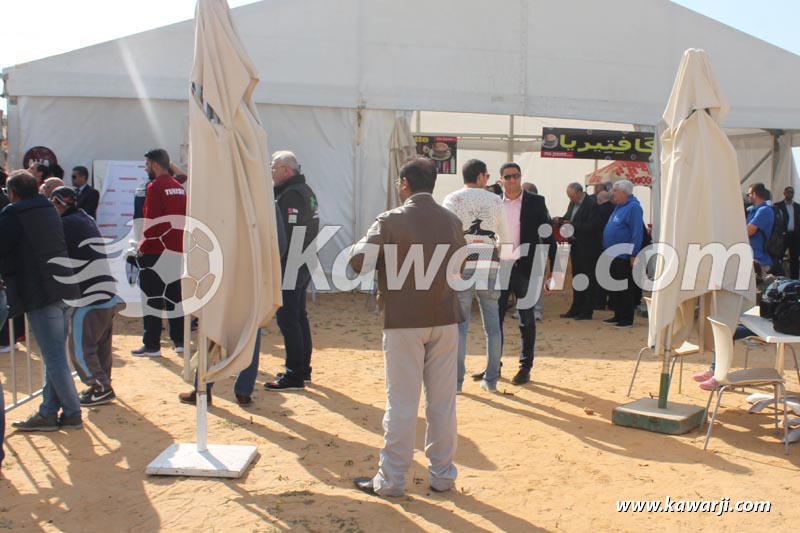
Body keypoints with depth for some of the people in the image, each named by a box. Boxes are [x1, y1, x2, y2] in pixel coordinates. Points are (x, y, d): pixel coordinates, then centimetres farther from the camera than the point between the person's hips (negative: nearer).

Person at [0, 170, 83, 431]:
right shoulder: (49, 210, 16)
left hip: (40, 294, -8)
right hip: (65, 290, 8)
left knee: (54, 358, -1)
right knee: (54, 356, 13)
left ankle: (72, 413, 5)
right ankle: (48, 412, 20)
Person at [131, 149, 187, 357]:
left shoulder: (155, 186, -11)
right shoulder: (179, 188, 11)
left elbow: (151, 222, -16)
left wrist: (142, 248, -7)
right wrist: (179, 242, 16)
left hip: (156, 251, -7)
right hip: (178, 250, 7)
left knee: (152, 298, 1)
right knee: (175, 296, 13)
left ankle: (152, 345, 3)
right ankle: (180, 341, 15)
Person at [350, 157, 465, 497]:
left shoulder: (391, 221, -11)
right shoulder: (452, 221, 5)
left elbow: (357, 261, -16)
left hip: (403, 320, -4)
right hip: (444, 318, 4)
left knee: (401, 402, 3)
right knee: (442, 401, 11)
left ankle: (391, 479, 13)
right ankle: (442, 474, 21)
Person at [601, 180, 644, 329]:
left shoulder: (633, 207, -14)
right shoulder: (618, 207, 16)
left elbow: (637, 232, -19)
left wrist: (634, 255, -21)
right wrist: (606, 250, 20)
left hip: (624, 257, -9)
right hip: (612, 255, 9)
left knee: (625, 289, -2)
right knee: (614, 288, 14)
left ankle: (627, 319, 4)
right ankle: (618, 316, 23)